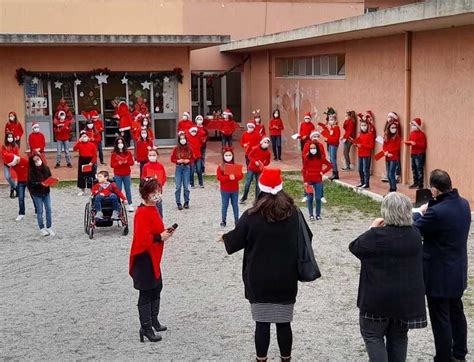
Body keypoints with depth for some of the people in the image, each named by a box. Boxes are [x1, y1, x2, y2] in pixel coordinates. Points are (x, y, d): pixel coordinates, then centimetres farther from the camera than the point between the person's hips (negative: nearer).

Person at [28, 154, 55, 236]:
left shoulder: (46, 168, -1)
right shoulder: (31, 171, -13)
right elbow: (31, 183, -17)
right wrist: (40, 184, -29)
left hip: (46, 192, 4)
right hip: (37, 193, -4)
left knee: (48, 210, 6)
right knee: (39, 211, 4)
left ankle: (49, 227, 16)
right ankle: (42, 229, 13)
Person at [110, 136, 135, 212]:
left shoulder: (128, 153, 2)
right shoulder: (114, 154, -3)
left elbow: (132, 162, 2)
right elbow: (112, 165, -5)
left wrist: (126, 162, -17)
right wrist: (119, 163, -21)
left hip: (127, 174, 1)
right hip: (117, 175, -1)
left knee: (128, 189, 6)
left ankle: (130, 205, 11)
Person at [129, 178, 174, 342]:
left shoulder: (152, 209, 9)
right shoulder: (142, 213, -21)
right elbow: (142, 239, -28)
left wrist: (165, 233, 3)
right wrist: (160, 237, -22)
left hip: (153, 257, 10)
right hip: (144, 258, -10)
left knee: (157, 288, 21)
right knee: (146, 293, -1)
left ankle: (153, 320, 36)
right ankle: (146, 328, 8)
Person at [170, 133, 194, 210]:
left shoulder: (189, 149, 2)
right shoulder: (176, 148, -1)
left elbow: (193, 159, 8)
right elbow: (172, 159, 3)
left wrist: (188, 161, -11)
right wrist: (178, 161, -14)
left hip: (186, 168, 1)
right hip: (178, 168, -1)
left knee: (186, 186, 3)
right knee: (178, 186, -2)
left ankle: (186, 202, 14)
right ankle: (178, 203, 5)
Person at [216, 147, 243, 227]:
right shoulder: (220, 167, -6)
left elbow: (241, 175, -6)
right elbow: (219, 177, -15)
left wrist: (235, 177, -27)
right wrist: (229, 177, -27)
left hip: (235, 190, 2)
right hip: (225, 190, -2)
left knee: (235, 205, 10)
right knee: (225, 205, 6)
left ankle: (236, 220, 17)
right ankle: (223, 220, 13)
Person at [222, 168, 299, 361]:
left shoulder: (251, 216, -12)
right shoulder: (293, 213, -5)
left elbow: (235, 242, -1)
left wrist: (225, 238, 21)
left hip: (259, 280, -2)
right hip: (286, 279, 2)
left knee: (262, 322, 7)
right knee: (284, 322, 11)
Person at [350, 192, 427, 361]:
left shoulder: (375, 235, -19)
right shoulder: (415, 234, -3)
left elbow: (354, 247, -4)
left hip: (378, 298, -5)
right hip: (406, 298, 5)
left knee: (373, 335, 9)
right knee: (399, 337, 18)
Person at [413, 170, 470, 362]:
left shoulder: (436, 212, -29)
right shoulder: (464, 204, -3)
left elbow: (413, 230, -16)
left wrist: (421, 213, 0)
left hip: (439, 276, -8)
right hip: (458, 273, 8)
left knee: (440, 320, 4)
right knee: (456, 312, 23)